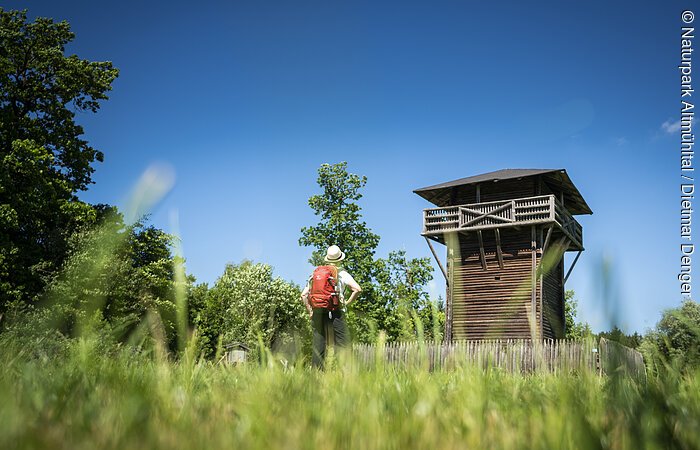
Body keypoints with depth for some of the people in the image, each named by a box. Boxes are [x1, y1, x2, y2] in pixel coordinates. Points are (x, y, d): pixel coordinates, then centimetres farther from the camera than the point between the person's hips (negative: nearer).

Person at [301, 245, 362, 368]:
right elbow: (357, 289, -13)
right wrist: (347, 303, -3)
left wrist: (310, 312, 13)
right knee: (343, 346, -3)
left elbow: (304, 295, 10)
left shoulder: (316, 273, 14)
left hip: (317, 313, 5)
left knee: (318, 348, 8)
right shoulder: (342, 274, 1)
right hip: (335, 314, -4)